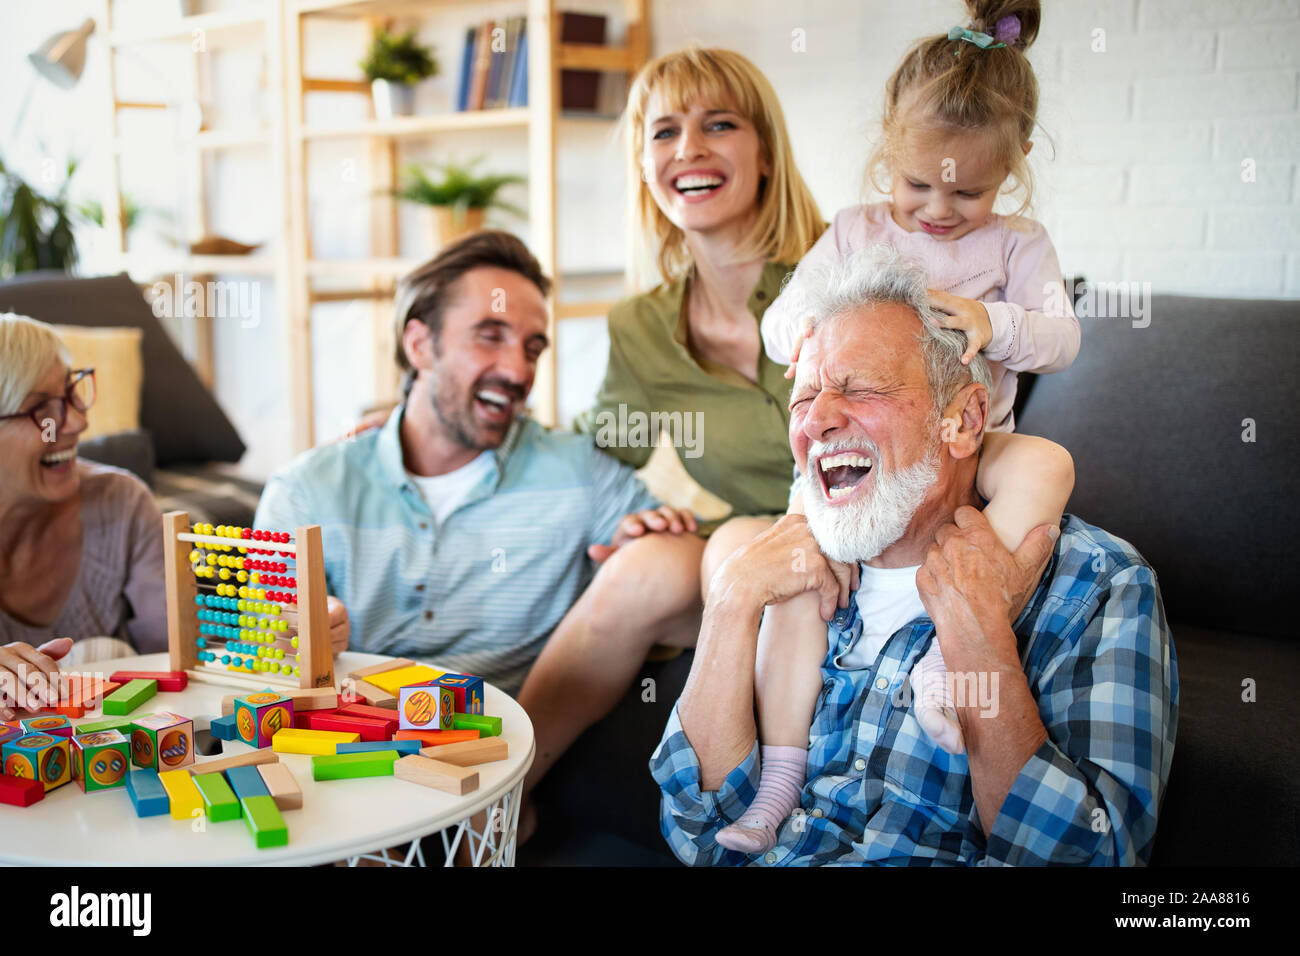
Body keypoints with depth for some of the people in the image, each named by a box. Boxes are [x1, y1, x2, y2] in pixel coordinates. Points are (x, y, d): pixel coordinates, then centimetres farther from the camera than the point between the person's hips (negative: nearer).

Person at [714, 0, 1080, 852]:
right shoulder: (854, 233, 8)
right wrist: (810, 329, -22)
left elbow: (1061, 340, -6)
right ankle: (782, 775, -13)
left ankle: (951, 645, -32)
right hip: (854, 452, 0)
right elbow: (780, 323, 3)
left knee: (1047, 465, -31)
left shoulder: (1017, 243, 6)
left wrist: (993, 322, -27)